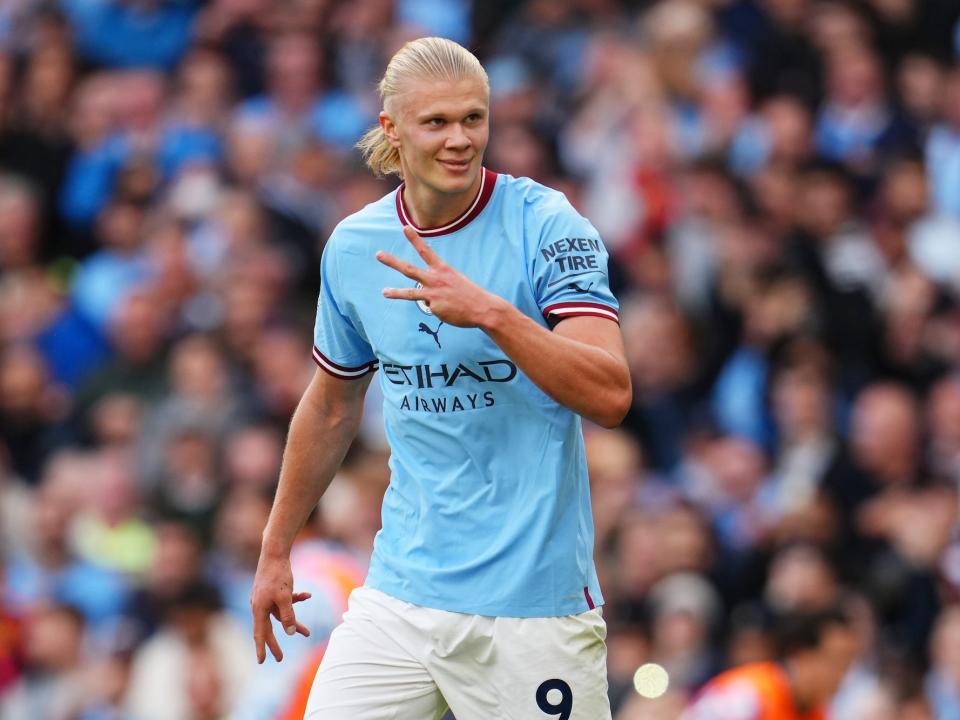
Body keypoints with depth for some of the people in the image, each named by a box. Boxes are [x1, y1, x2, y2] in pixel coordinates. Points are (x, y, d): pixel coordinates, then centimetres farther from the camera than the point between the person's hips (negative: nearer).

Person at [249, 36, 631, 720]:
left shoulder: (546, 225, -8)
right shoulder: (353, 247, 6)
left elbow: (610, 396, -20)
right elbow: (331, 408, 21)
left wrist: (492, 314, -30)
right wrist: (276, 551, 26)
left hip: (535, 604, -4)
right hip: (399, 597, 4)